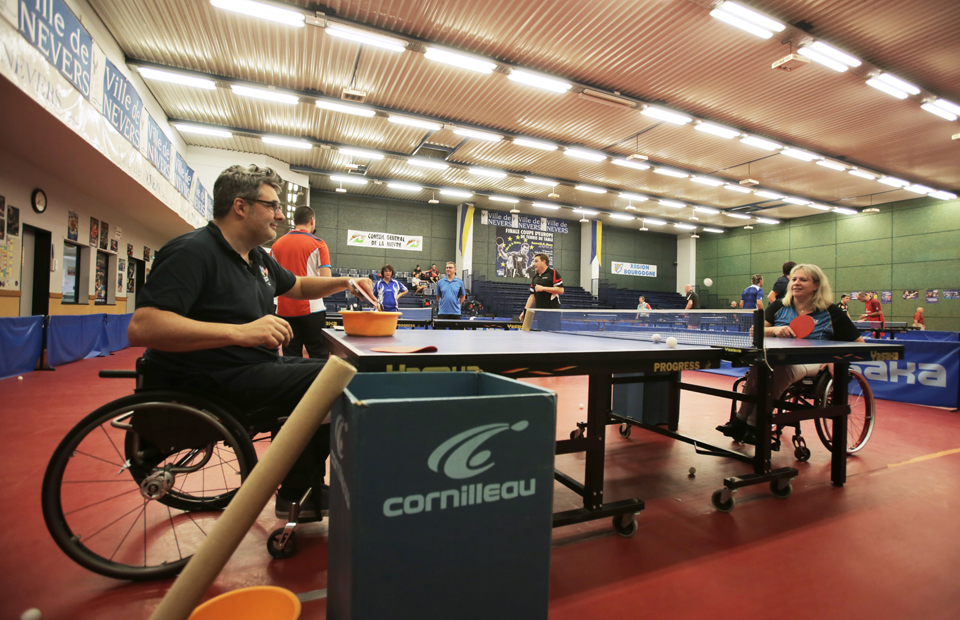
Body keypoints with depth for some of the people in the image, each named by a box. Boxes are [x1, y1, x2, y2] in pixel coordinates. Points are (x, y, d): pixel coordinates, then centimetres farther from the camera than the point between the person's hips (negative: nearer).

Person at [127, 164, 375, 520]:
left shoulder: (258, 259, 16)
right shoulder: (192, 251, -14)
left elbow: (297, 287, 32)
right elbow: (141, 327, -26)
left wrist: (344, 283, 14)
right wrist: (240, 332, -34)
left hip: (258, 367, 10)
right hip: (211, 384, -10)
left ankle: (302, 491, 16)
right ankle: (295, 494, 4)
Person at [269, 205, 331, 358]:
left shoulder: (277, 244, 8)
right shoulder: (318, 244, -5)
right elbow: (326, 280, -11)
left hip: (284, 310, 5)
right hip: (311, 309, -4)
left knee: (291, 357, 10)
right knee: (318, 356, 2)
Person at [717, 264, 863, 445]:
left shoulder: (831, 312, 9)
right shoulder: (778, 306, 16)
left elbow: (858, 343, 12)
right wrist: (774, 330, -11)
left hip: (811, 364, -2)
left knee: (778, 367, -40)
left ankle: (752, 424, -34)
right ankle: (742, 421, -37)